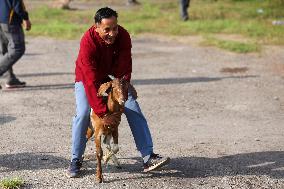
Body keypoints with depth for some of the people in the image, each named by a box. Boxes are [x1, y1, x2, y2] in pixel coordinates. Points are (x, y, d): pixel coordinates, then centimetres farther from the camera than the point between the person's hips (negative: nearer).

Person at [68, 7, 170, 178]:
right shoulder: (88, 42, -36)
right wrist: (103, 113, -42)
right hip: (87, 78, -3)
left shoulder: (123, 36, -25)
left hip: (113, 77, 3)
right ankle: (76, 160, -7)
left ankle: (148, 157, -9)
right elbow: (91, 81, -39)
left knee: (134, 109, -10)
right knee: (83, 113, -23)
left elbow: (124, 69, -18)